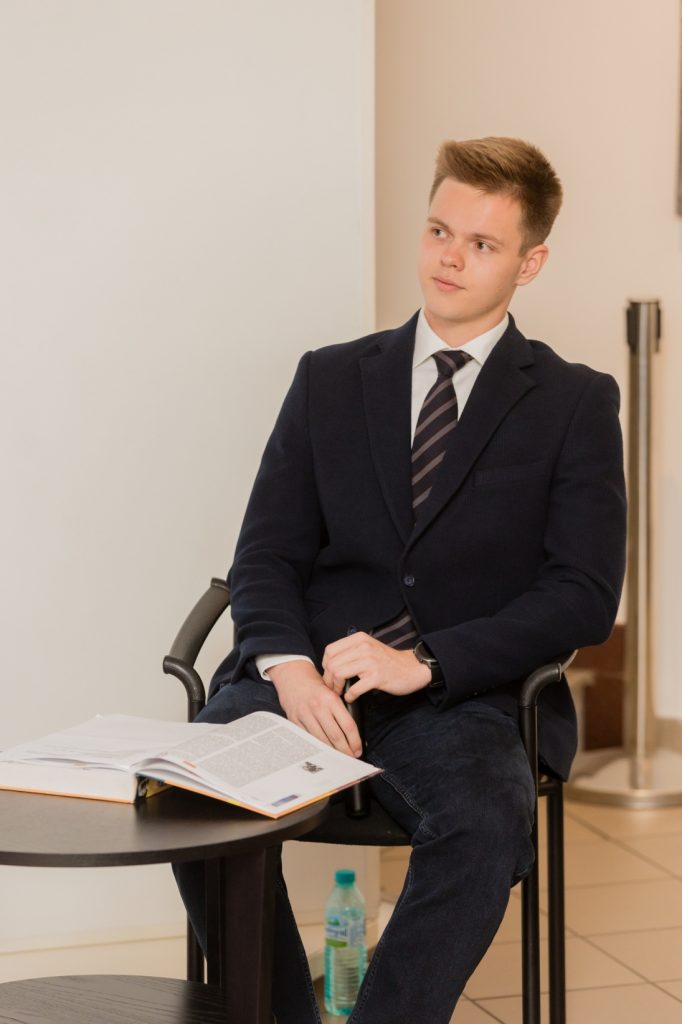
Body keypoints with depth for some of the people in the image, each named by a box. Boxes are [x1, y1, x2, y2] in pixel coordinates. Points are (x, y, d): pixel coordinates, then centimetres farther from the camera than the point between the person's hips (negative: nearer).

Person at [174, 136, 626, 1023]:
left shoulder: (574, 404, 7)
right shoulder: (331, 379, 14)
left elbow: (585, 596, -2)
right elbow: (265, 557, 9)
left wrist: (426, 661, -15)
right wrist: (289, 665, -13)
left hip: (461, 695, -2)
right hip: (309, 676, 2)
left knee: (486, 826, -35)